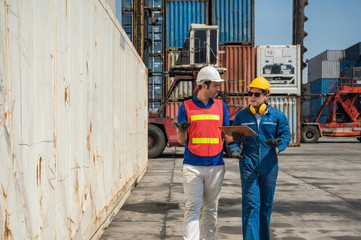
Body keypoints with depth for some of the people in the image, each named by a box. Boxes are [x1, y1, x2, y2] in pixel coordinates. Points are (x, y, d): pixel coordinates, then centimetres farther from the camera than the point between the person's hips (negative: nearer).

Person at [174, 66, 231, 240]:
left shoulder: (221, 106, 11)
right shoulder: (186, 106, 4)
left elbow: (227, 134, 12)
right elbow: (181, 140, 5)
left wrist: (236, 139, -10)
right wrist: (182, 131, -18)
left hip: (215, 166, 3)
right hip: (192, 166, -3)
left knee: (211, 209, 9)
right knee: (193, 207, -5)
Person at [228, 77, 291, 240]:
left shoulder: (277, 115, 4)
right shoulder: (241, 116, 5)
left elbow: (286, 136, 4)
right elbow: (234, 138, 9)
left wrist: (278, 143, -18)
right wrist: (233, 149, -12)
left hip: (269, 166, 1)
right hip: (248, 165, -1)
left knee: (266, 205, 11)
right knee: (250, 204, -7)